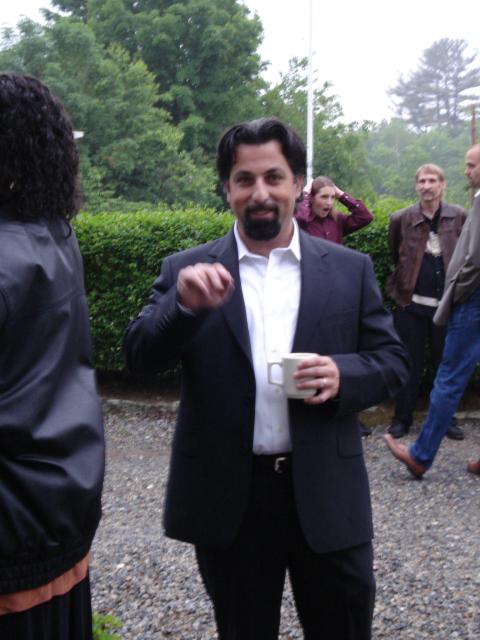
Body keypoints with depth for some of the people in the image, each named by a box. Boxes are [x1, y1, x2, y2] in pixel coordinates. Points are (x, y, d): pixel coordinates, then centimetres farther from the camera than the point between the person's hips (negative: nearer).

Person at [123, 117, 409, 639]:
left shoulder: (350, 269, 2)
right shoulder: (187, 272, -1)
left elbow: (392, 360, 4)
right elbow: (140, 357, -8)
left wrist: (343, 374, -17)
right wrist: (185, 303, -28)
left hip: (327, 494, 1)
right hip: (227, 497, 0)